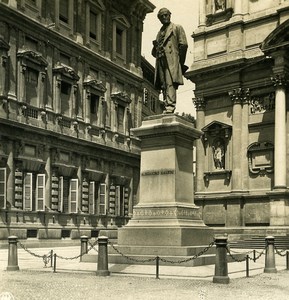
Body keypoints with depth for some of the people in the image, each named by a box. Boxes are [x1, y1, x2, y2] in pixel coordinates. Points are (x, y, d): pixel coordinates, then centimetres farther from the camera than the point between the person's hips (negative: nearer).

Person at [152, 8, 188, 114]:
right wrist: (155, 46, 4)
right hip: (160, 62, 6)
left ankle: (170, 107, -27)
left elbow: (183, 45, 2)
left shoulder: (177, 28, 13)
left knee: (170, 83, -18)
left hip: (172, 61, -6)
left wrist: (180, 62, -6)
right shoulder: (159, 33, 28)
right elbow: (154, 53, 28)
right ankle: (167, 107, -4)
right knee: (163, 85, -3)